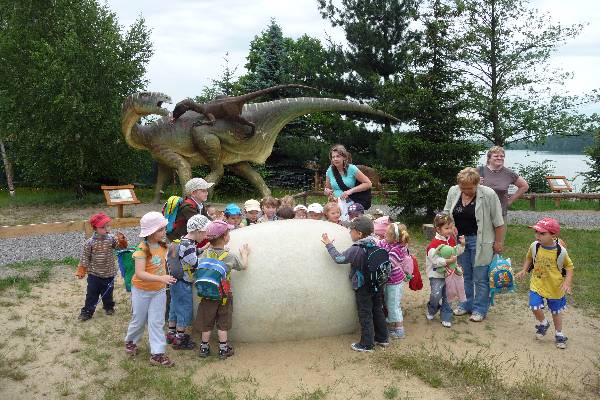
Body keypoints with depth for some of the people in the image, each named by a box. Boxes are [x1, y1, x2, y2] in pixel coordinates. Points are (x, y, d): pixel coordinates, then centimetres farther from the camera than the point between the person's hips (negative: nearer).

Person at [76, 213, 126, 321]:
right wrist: (81, 272, -2)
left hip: (109, 274, 1)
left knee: (108, 293, 17)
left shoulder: (111, 238, -9)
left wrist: (122, 240, -28)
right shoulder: (90, 242, -13)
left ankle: (109, 307, 40)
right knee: (91, 294, 8)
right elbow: (85, 258, -5)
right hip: (94, 274, -1)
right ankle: (87, 311, 23)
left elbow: (122, 246, -7)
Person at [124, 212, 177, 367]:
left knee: (157, 322, 3)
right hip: (142, 290, -4)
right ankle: (130, 341, 42)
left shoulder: (162, 245, -5)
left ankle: (157, 354, 7)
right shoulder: (142, 249, -25)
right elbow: (139, 273, -35)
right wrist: (161, 278, -44)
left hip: (159, 290, 4)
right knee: (139, 320, 14)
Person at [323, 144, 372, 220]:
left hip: (350, 205, -3)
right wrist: (326, 191, -5)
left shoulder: (351, 169, -4)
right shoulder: (330, 171, 7)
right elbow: (327, 188, 20)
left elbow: (368, 184, -4)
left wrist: (351, 190, -13)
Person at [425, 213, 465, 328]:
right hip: (437, 274, -7)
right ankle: (431, 311, 15)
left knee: (446, 296, 13)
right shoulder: (434, 243, -22)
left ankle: (446, 317, 25)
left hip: (448, 273, 7)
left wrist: (462, 245, -1)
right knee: (436, 295, -15)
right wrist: (448, 261, -33)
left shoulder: (451, 240, 3)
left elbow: (456, 252, 14)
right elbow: (435, 260, -28)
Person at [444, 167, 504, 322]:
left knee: (480, 277, 3)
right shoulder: (453, 192, -2)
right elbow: (446, 214, 10)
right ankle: (467, 304, 29)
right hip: (459, 239, 5)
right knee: (464, 275, 14)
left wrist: (499, 242, -8)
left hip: (479, 242, -5)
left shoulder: (488, 194, -15)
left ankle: (480, 309, 16)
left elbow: (498, 221, -10)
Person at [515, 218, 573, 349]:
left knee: (556, 311, 15)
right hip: (537, 284, 1)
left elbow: (569, 266, -5)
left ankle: (559, 334, 38)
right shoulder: (534, 246, -12)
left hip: (555, 287, -1)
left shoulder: (561, 251, -18)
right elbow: (529, 258, 9)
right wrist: (524, 270, -5)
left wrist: (567, 282, -16)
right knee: (535, 307, -12)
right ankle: (543, 324, 22)